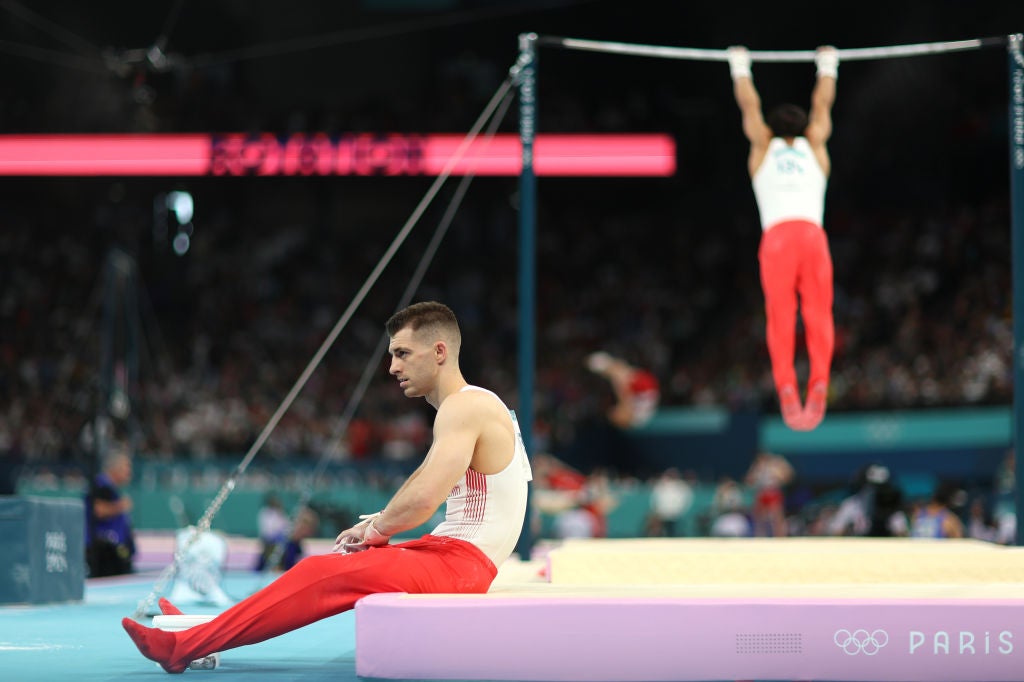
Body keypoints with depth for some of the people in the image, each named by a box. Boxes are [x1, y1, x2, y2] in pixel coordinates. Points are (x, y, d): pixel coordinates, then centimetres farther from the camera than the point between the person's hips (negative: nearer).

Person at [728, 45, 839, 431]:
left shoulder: (764, 146, 21)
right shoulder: (814, 145, 23)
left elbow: (750, 106, 32)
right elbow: (822, 104, 36)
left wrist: (740, 68, 45)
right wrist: (827, 66, 49)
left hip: (777, 236, -1)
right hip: (813, 235, 1)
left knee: (780, 316, -8)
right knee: (818, 314, -6)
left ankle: (785, 384, -25)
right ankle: (819, 381, -25)